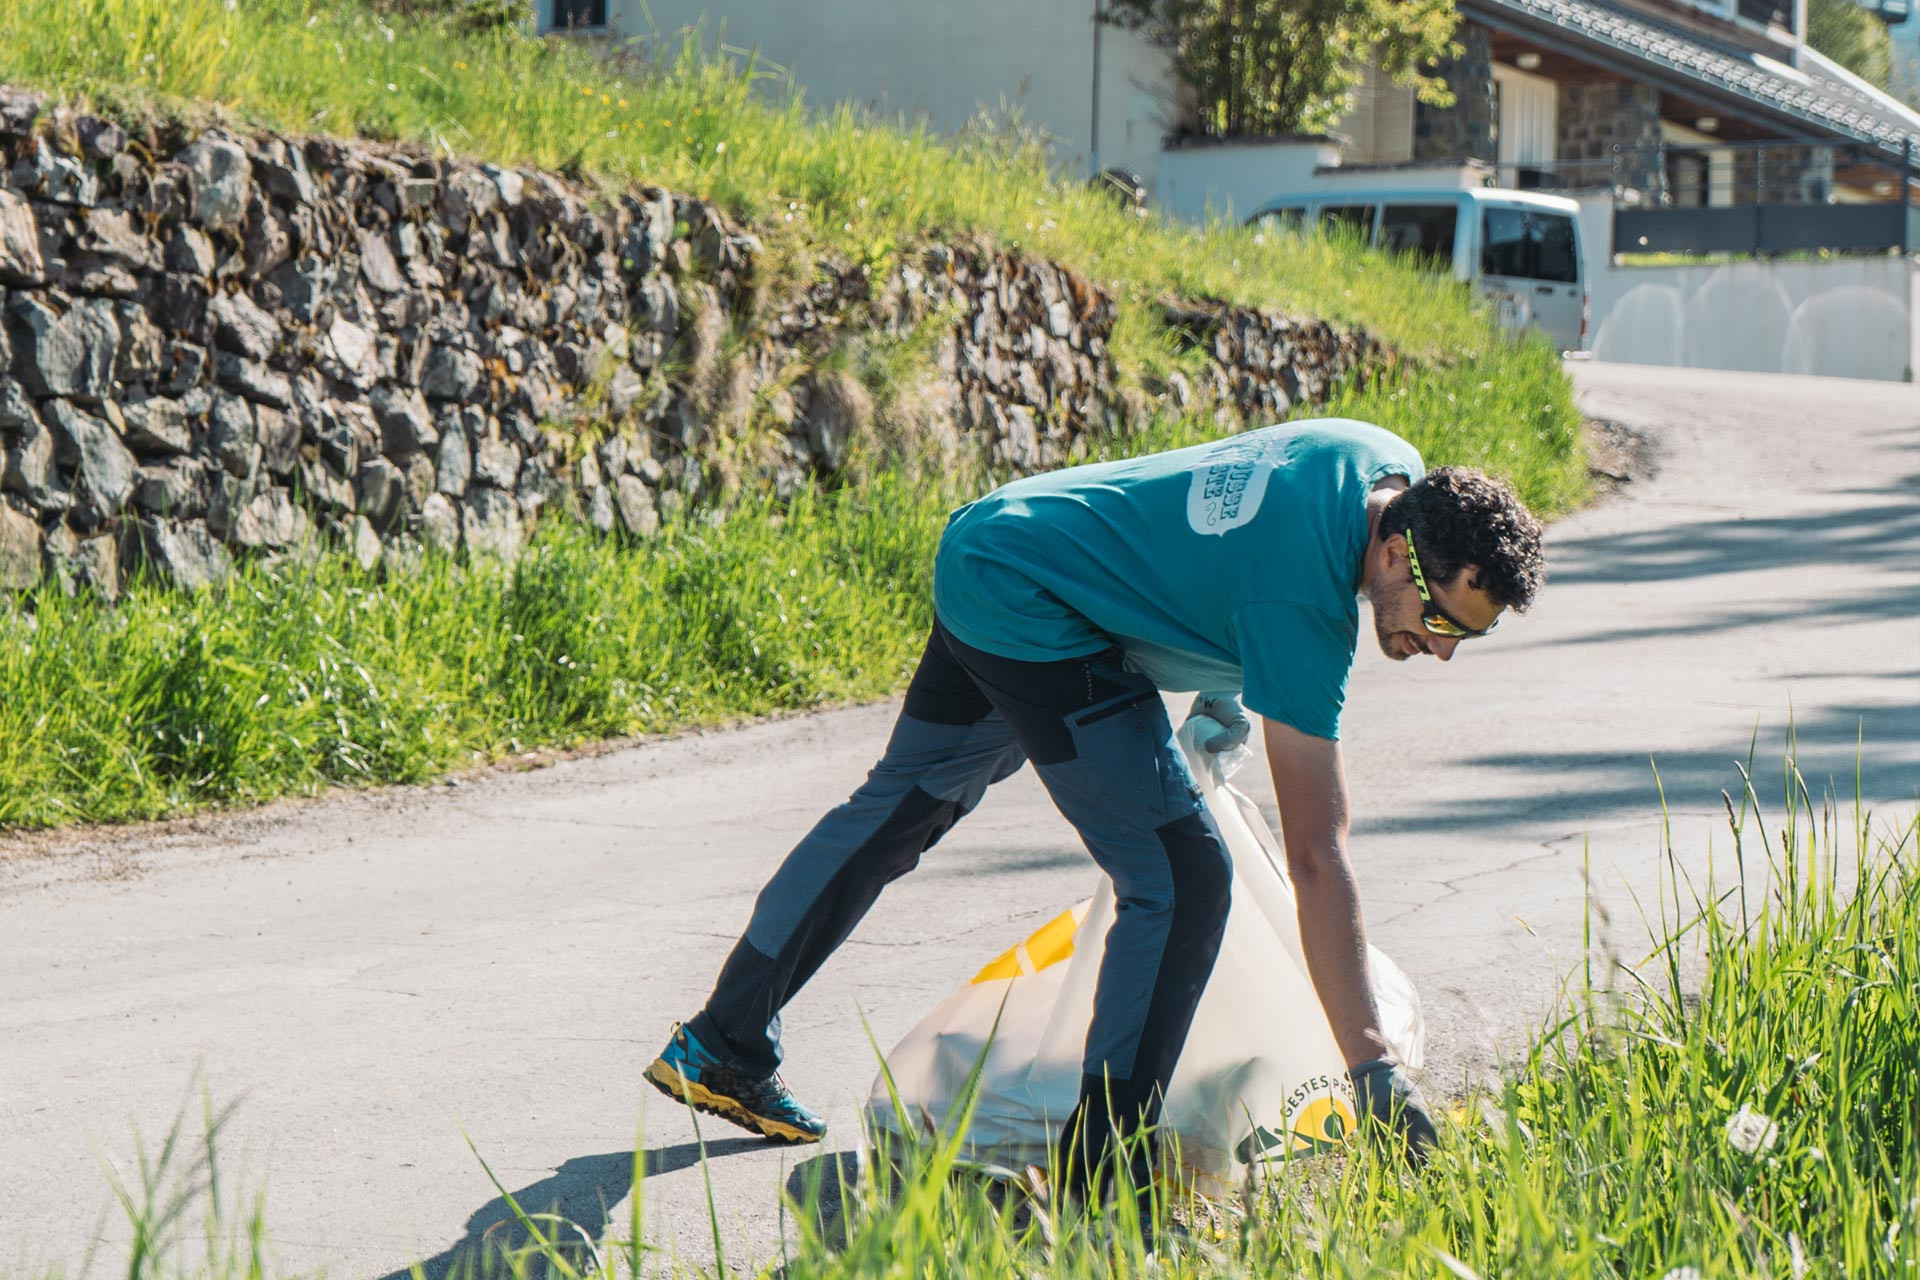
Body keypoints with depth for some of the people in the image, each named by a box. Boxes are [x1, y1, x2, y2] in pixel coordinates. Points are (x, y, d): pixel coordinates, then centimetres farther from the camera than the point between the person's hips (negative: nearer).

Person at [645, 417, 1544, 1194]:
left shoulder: (1390, 463, -5)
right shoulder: (1304, 604, -28)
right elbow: (1317, 857, -30)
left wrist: (1225, 683, 10)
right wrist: (1375, 1072, -30)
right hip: (1036, 620, -11)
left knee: (900, 807, 23)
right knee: (1181, 878, -15)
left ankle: (719, 1047, 37)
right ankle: (1100, 1174, -9)